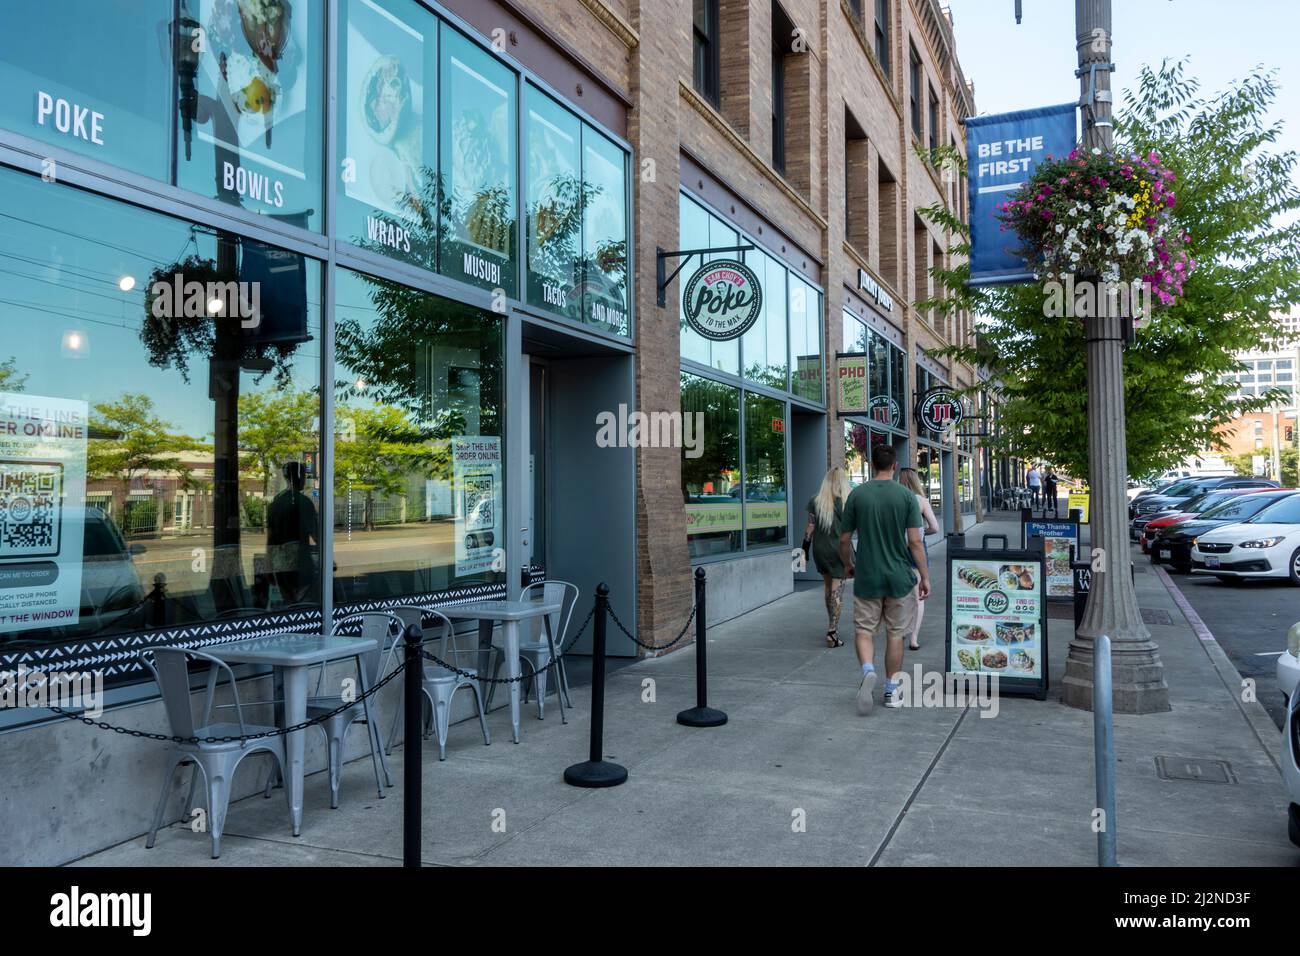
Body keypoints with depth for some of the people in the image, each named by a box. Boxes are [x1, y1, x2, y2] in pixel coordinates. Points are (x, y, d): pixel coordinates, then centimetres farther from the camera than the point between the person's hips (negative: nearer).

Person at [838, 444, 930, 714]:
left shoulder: (857, 495, -3)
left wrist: (848, 565, 18)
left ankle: (868, 669, -17)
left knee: (864, 630, 10)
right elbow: (915, 541, -10)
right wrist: (925, 576, -1)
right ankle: (892, 690, 18)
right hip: (900, 577, 0)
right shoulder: (906, 496, -6)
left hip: (866, 577, 0)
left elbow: (844, 539, 0)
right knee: (895, 634, 11)